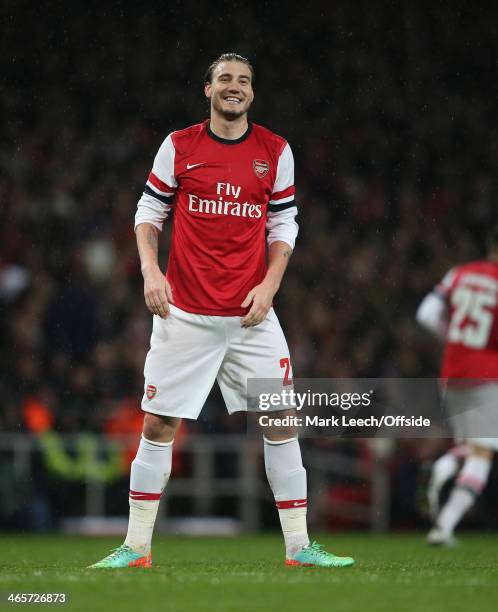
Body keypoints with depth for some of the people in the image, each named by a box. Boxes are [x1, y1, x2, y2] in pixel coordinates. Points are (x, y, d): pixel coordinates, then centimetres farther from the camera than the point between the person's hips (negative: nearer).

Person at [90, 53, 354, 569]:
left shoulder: (275, 151, 5)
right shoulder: (178, 147, 2)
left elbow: (284, 225, 8)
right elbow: (148, 212, 7)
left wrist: (269, 283, -6)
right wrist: (150, 269, -9)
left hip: (252, 314, 1)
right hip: (185, 313, -1)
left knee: (281, 421, -2)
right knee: (158, 424, -2)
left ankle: (298, 546, 6)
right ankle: (136, 547, 8)